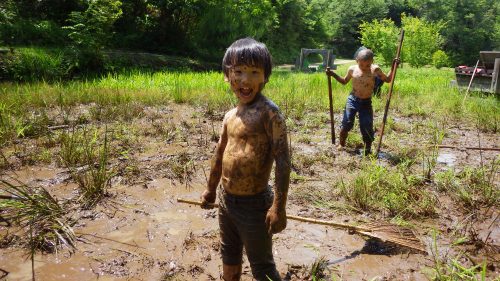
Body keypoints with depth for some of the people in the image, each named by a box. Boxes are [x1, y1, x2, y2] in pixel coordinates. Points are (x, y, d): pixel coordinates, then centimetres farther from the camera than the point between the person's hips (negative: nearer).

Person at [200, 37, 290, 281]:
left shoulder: (268, 112, -18)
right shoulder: (230, 115, 5)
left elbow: (283, 160, -22)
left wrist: (279, 207, -25)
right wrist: (211, 189, 27)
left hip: (254, 204, -7)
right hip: (225, 200, 8)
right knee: (229, 256, 28)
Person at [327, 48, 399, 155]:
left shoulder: (375, 70, -6)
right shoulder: (352, 69, -3)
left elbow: (387, 79, 7)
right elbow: (344, 81, 15)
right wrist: (334, 75, 2)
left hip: (366, 102, 0)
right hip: (352, 100, 0)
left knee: (367, 127, -1)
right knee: (346, 123, -9)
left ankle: (368, 149, 17)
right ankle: (341, 144, 12)